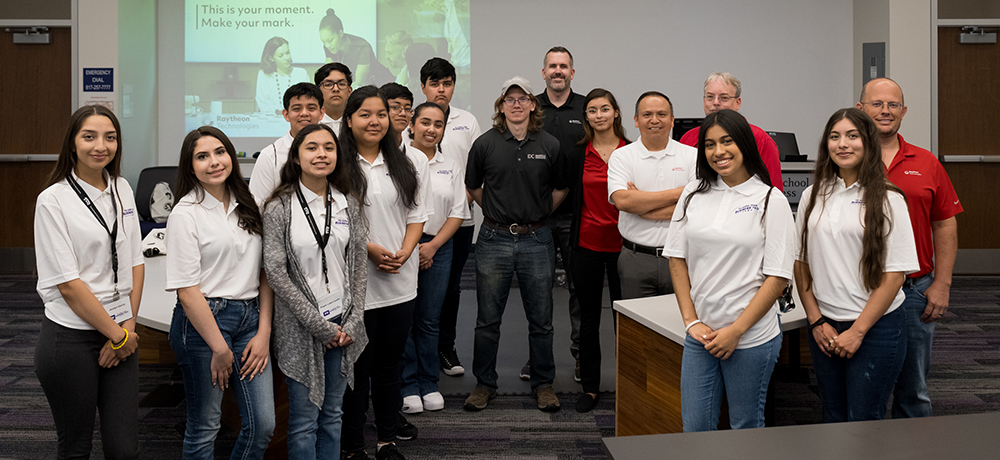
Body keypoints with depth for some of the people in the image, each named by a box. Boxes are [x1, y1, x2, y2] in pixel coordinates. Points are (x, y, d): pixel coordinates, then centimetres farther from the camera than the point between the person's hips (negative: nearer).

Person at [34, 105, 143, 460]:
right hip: (70, 337, -4)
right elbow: (67, 283, -13)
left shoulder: (122, 190, 7)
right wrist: (117, 335, -9)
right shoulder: (53, 200, -10)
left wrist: (128, 327, -1)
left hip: (120, 333, 5)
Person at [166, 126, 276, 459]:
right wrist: (220, 348, -11)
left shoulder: (247, 205, 9)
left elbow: (265, 272, 9)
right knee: (204, 427, 6)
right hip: (202, 319, -5)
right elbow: (187, 291, -11)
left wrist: (264, 332, 0)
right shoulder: (185, 214, -8)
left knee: (263, 424, 4)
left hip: (251, 317, 5)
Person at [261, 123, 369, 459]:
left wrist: (352, 321, -2)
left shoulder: (348, 203, 5)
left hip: (342, 325, 4)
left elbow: (359, 264, 7)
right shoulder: (279, 208, -8)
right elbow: (276, 273, -11)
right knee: (305, 421, 3)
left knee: (332, 414, 14)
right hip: (301, 327, -4)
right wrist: (319, 325, -12)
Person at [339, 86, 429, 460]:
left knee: (390, 362, 15)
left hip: (400, 279, 4)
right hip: (356, 280, -4)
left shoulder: (406, 164, 8)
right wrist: (369, 249, -16)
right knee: (357, 366, 3)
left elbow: (416, 212, 9)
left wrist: (405, 250, -6)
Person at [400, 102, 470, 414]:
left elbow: (458, 212, 9)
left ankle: (428, 383, 20)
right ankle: (408, 385, 12)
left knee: (430, 319, 9)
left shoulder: (450, 167, 11)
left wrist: (433, 246, -4)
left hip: (438, 248, 3)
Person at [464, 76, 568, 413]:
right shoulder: (486, 143, 0)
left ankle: (543, 383, 22)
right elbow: (472, 187, 12)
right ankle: (484, 384, 20)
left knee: (541, 319, 7)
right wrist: (497, 212, 11)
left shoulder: (550, 145, 2)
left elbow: (560, 189, 15)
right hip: (494, 240, 0)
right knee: (488, 319, 6)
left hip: (537, 240, 1)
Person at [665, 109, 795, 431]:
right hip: (699, 334, 3)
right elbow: (677, 259, 7)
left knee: (746, 428, 11)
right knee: (694, 429, 7)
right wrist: (691, 321, -1)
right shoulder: (693, 194, 7)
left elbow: (778, 277, -8)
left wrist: (735, 331, -11)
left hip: (752, 337, -3)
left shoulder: (770, 200, -5)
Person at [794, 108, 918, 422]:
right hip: (824, 327, 4)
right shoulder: (813, 196, 6)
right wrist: (816, 321, 0)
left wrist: (857, 330, -11)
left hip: (876, 326, -3)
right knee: (833, 418, 13)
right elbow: (801, 263, 8)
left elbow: (895, 274, -8)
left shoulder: (887, 200, -6)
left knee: (863, 422, 1)